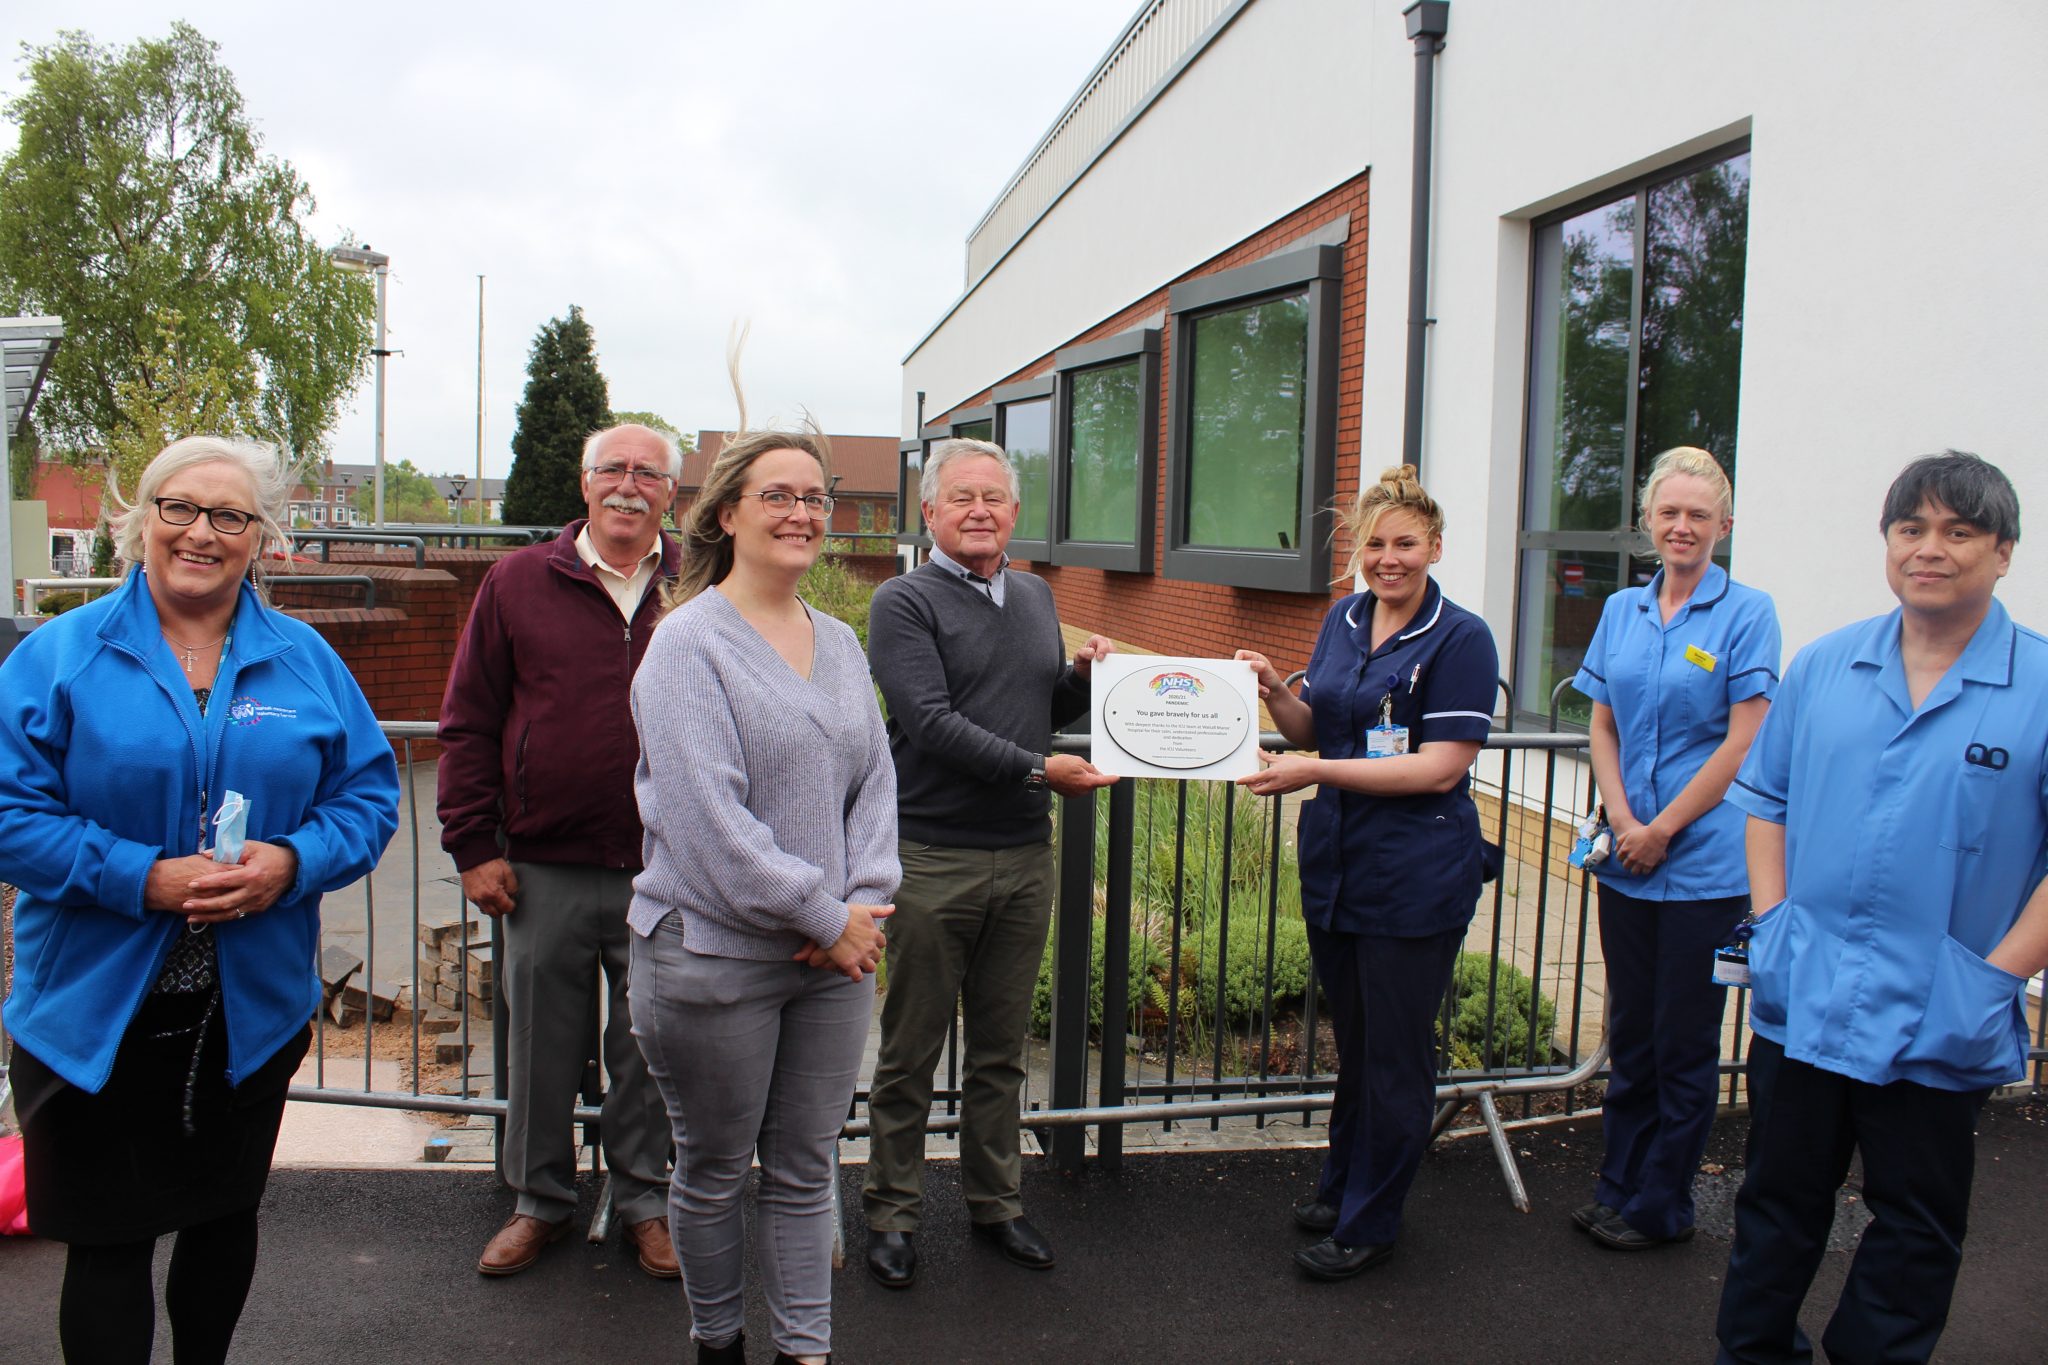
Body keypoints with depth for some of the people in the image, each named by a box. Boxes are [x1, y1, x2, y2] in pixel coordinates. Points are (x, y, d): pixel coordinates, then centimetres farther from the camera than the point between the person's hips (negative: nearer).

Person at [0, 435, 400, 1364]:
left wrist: (293, 862, -18)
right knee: (108, 1241, 7)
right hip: (95, 1011, -3)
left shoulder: (306, 661, 2)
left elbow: (370, 793, 1)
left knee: (226, 1214, 20)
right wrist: (141, 877, -22)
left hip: (254, 1009, 3)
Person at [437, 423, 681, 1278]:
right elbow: (468, 723, 4)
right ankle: (540, 1200, 33)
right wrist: (472, 846, -1)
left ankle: (644, 1200, 31)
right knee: (541, 1046, 14)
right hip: (545, 872, 1)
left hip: (665, 876, 0)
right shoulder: (519, 584, 2)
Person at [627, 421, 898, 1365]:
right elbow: (705, 812, -18)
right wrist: (823, 915, -16)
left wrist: (864, 900, -7)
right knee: (714, 1173, 12)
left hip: (835, 959, 5)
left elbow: (875, 781, 9)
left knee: (805, 1170, 13)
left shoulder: (839, 643, 10)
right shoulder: (689, 641, -10)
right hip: (713, 956, -5)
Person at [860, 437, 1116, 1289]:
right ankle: (893, 1213, 22)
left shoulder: (1036, 597, 14)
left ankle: (995, 1203, 30)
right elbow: (930, 722, -17)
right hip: (933, 859, -5)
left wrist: (1082, 676, 1)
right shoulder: (905, 603, -6)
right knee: (911, 1051, 6)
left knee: (1001, 1048, 16)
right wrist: (1040, 768, -19)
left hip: (1025, 857, 6)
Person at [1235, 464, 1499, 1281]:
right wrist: (1273, 691, -6)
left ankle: (1370, 1223, 22)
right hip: (1335, 867, 6)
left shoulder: (1461, 640, -12)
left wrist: (1316, 773, -23)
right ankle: (1341, 1185, 38)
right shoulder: (1343, 621, 8)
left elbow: (1441, 767, -19)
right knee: (1352, 1043, 21)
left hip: (1416, 882, -6)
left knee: (1396, 1054, 7)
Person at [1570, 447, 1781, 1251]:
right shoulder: (1622, 611, 8)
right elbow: (1602, 728, 9)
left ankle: (1662, 1208, 20)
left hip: (1705, 864, -4)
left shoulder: (1746, 613, -6)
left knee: (1683, 1042, 6)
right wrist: (1622, 821, -6)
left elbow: (1744, 742, -11)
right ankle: (1618, 1188, 28)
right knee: (1630, 1033, 14)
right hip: (1627, 862, 5)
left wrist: (1661, 831, -11)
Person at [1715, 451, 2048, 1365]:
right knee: (1779, 1203, 17)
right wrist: (1773, 924, 1)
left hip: (1940, 1023, -2)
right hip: (1800, 1000, 3)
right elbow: (1766, 799, 11)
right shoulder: (1823, 666, 4)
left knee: (1916, 1231, 14)